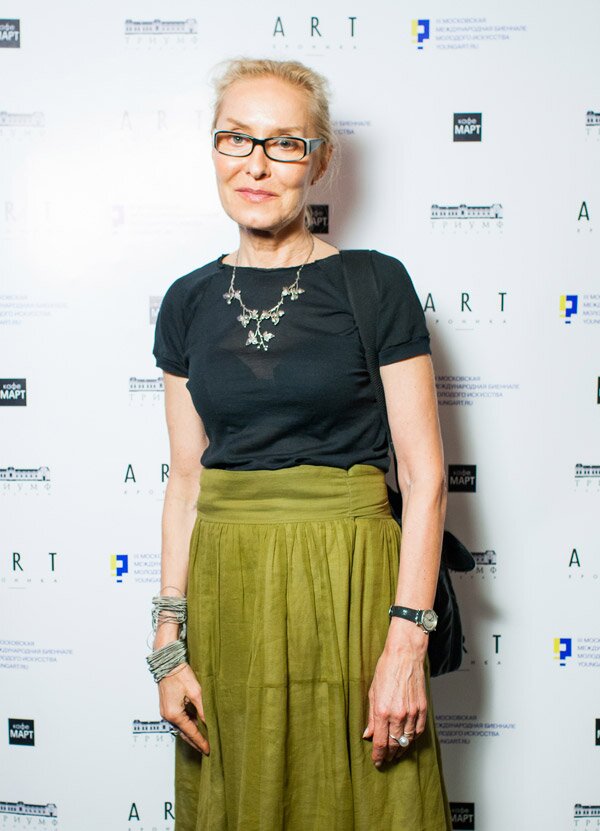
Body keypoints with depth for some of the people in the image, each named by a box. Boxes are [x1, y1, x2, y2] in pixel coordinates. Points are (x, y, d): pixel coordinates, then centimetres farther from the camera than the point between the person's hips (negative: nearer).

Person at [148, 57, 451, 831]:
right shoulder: (189, 302, 6)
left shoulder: (375, 284, -4)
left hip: (350, 586, -3)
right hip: (225, 590, 3)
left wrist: (407, 642, -13)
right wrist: (169, 641, 2)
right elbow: (186, 477, 7)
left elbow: (423, 473, -6)